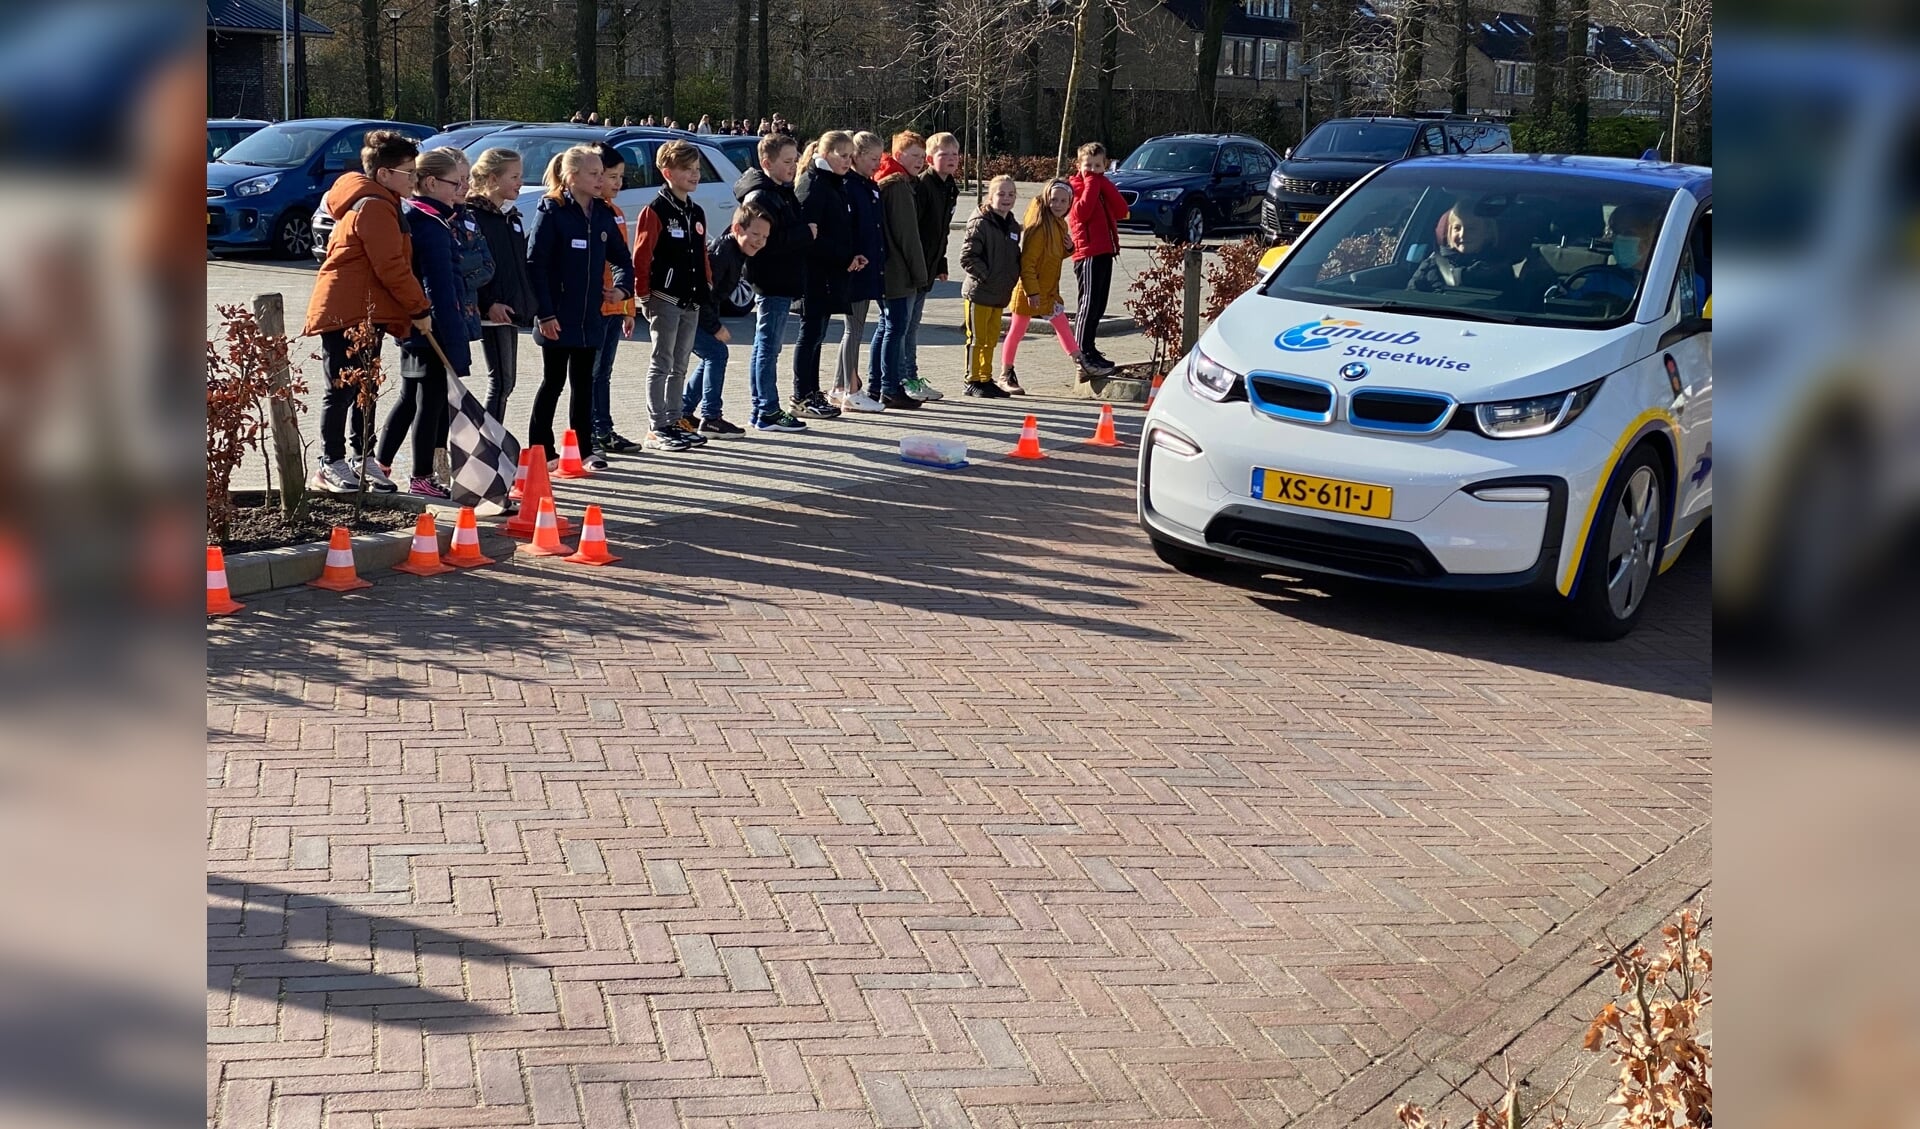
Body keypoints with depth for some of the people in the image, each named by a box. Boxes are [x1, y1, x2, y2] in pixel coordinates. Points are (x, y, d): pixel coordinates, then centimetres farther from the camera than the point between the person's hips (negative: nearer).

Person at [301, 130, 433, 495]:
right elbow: (392, 267, -20)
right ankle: (331, 465, -1)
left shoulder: (380, 204, 19)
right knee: (342, 390, -6)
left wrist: (412, 309, 17)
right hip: (346, 313, -11)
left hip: (367, 313, 11)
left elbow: (392, 263, 23)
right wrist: (420, 308, -12)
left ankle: (363, 459, 20)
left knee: (365, 389, 13)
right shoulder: (374, 207, -15)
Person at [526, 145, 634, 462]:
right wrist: (544, 313, -18)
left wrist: (622, 288, 2)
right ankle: (541, 451, 11)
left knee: (583, 383, 11)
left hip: (591, 317, 6)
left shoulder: (602, 215, 8)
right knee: (553, 383, 1)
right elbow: (535, 265, -14)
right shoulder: (552, 213, -11)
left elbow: (622, 257, 20)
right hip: (558, 318, -6)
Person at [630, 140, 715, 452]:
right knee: (662, 364, -3)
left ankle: (673, 423, 20)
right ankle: (657, 429, 0)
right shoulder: (656, 211, -11)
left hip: (692, 301, 8)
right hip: (665, 299, -7)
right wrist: (644, 294, -15)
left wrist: (707, 287, 13)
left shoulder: (696, 213, 14)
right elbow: (641, 257, -14)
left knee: (679, 366, 13)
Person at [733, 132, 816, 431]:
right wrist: (806, 233, -16)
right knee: (768, 347, -5)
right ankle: (768, 412, -2)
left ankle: (761, 409, 20)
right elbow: (768, 241, -25)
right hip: (772, 281, -10)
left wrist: (805, 233, 4)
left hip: (782, 281, 10)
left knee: (764, 347, 14)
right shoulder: (760, 197, -16)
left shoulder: (783, 192, 16)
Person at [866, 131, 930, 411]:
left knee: (887, 326, 15)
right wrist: (919, 272, -13)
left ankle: (875, 386, 19)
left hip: (887, 270, 10)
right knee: (896, 327, -5)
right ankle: (891, 389, -2)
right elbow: (907, 233, -17)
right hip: (898, 272, -10)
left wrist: (918, 271, 15)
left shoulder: (884, 182, 17)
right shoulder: (899, 185, -14)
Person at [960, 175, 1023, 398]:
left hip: (1001, 294, 7)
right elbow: (967, 256, -17)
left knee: (991, 339, 14)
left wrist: (1012, 278, 9)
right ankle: (973, 380, 8)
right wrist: (984, 275, -16)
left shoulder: (1013, 226, 11)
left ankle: (986, 378, 23)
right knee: (977, 339, 0)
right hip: (979, 292, -7)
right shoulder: (981, 223, -13)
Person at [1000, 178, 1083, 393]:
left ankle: (1078, 360, 23)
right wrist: (1032, 291, -24)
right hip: (1029, 290, -8)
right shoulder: (1039, 227, -21)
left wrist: (1069, 248, 0)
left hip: (1049, 290, 8)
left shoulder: (1060, 225, 7)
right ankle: (1006, 374, 8)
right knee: (1017, 331, 1)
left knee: (1062, 324, 13)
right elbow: (1027, 262, -23)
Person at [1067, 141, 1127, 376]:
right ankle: (1084, 354, -11)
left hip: (1105, 252, 8)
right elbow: (1082, 213, -21)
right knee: (1089, 304, -11)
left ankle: (1090, 350, 19)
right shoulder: (1076, 186, -2)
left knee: (1098, 306, 11)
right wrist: (1091, 183, -12)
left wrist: (1104, 185, -2)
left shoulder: (1104, 187, 19)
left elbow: (1121, 211, 4)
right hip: (1088, 253, -8)